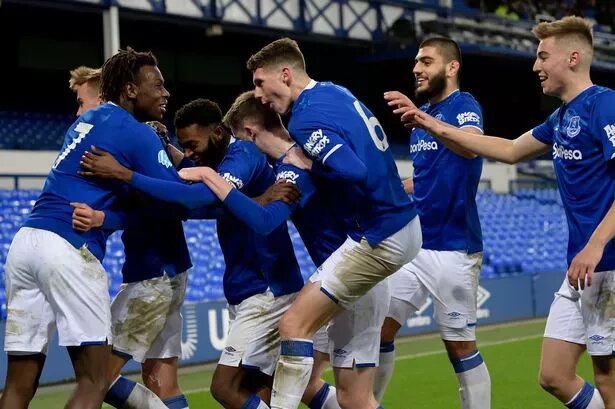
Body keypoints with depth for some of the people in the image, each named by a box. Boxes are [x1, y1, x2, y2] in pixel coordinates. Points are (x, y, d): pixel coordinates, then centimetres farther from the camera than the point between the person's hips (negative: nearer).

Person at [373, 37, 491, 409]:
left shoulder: (465, 105, -9)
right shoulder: (422, 114, 15)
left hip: (453, 247, -8)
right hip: (414, 242, 8)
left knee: (460, 345, -1)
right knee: (380, 328, 6)